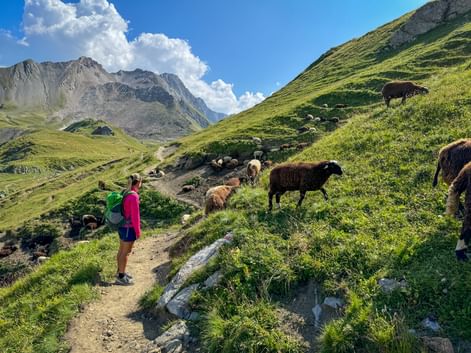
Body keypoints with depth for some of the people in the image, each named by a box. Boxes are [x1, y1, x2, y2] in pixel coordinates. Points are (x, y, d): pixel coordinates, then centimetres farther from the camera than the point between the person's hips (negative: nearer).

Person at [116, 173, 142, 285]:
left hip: (122, 226, 9)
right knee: (126, 252, 3)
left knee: (122, 250, 20)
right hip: (129, 228, -9)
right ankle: (121, 277, 15)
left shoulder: (126, 193, 4)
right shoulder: (134, 196, -25)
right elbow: (135, 216, -22)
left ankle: (120, 272, 34)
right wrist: (138, 231, -13)